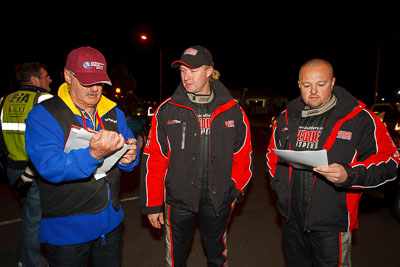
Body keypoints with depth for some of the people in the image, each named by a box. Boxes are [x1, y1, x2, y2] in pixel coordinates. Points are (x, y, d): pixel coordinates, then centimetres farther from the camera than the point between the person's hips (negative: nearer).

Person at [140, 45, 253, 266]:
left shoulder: (233, 111, -5)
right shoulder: (167, 110, -8)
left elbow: (243, 154, 5)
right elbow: (153, 160, -7)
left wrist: (236, 189, 4)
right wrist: (152, 204, -6)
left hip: (218, 199, 1)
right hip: (179, 198, 0)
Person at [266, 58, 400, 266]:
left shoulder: (359, 117, -9)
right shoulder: (287, 117, 6)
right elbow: (272, 154, 18)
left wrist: (349, 175, -26)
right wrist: (278, 183, 6)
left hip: (332, 225, -4)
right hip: (292, 219, 5)